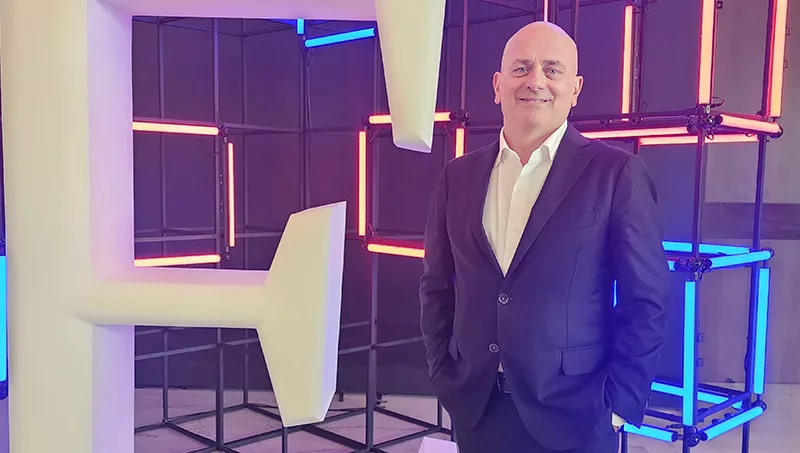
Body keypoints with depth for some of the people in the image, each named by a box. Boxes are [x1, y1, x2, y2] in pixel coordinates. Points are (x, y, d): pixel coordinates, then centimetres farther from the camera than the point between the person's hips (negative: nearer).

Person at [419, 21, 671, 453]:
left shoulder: (617, 173, -7)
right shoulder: (458, 176, 4)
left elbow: (646, 300, -7)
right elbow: (437, 285, 10)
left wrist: (619, 404, -8)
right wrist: (444, 375, 6)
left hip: (573, 416, -3)